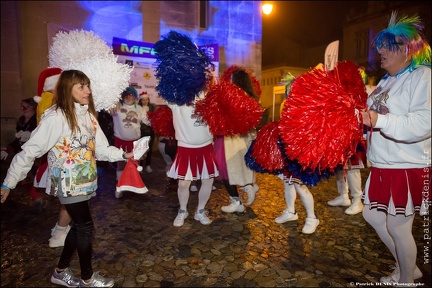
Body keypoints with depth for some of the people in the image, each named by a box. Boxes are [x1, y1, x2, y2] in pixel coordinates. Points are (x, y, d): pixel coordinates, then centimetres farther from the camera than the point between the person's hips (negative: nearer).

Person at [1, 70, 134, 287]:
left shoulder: (88, 115, 6)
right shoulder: (56, 117, -19)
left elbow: (101, 148, 1)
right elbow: (30, 151, -16)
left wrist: (123, 154, -11)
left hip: (85, 182, 8)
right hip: (69, 184, -8)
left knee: (79, 225, 17)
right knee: (85, 226, 2)